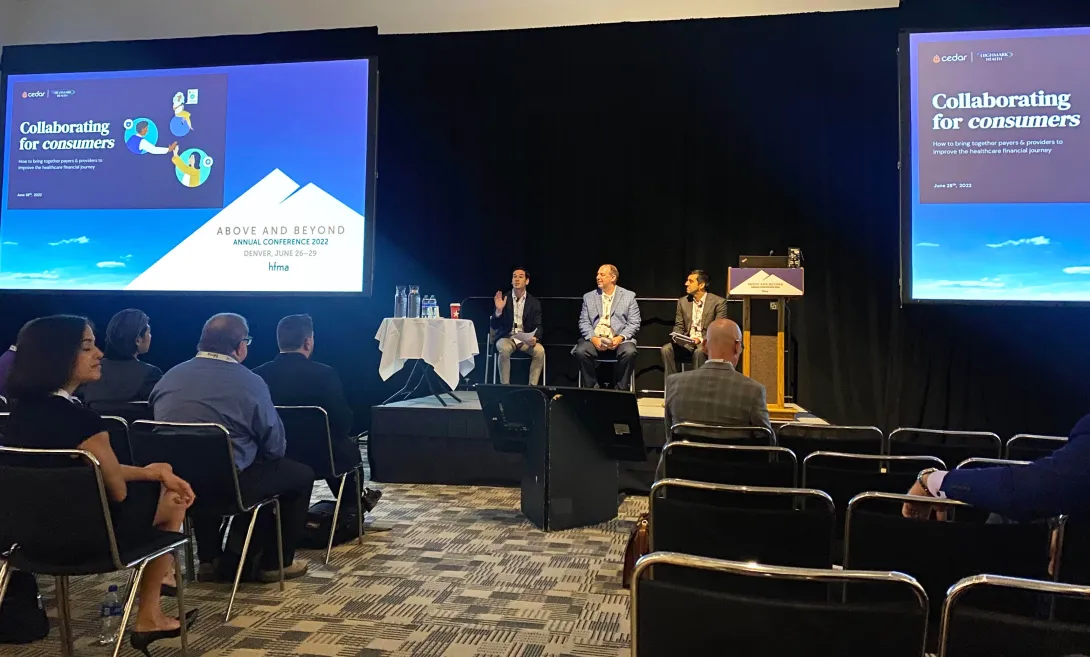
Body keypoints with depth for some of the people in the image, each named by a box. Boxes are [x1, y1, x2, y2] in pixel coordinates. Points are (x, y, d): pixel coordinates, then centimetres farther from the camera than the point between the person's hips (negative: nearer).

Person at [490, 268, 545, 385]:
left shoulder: (534, 302, 4)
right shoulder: (503, 300, 0)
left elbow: (538, 327, 1)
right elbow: (493, 326, -5)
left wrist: (535, 338, -23)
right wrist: (498, 310, -24)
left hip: (526, 339, 1)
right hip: (506, 338, -1)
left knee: (540, 351, -29)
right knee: (504, 349, -35)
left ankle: (533, 387, -19)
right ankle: (505, 387, -25)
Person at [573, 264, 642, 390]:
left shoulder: (629, 296, 8)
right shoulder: (589, 297, 14)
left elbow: (634, 323, 2)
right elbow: (584, 322, 7)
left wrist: (620, 338, -15)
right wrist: (593, 338, -13)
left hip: (620, 339, -1)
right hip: (595, 339, 2)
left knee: (629, 352, -33)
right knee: (580, 351, -29)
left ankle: (621, 390, -14)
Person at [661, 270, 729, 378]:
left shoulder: (718, 302, -4)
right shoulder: (682, 301, 11)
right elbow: (679, 326, 13)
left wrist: (702, 340, -24)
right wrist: (675, 337, -10)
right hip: (687, 343, 4)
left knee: (699, 351, -37)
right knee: (667, 348, -23)